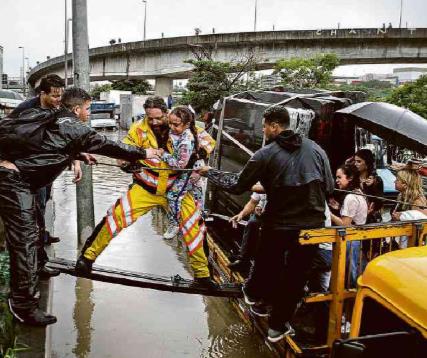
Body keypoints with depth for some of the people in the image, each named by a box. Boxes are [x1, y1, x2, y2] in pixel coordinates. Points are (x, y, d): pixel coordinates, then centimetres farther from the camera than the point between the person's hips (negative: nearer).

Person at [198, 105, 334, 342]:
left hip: (278, 226, -1)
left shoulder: (266, 155, -10)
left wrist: (210, 173, 9)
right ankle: (278, 326, 25)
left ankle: (252, 294, 53)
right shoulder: (316, 149, 0)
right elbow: (330, 187, 4)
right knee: (295, 277, 13)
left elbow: (237, 186, -4)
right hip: (312, 225, 2)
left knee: (267, 264, 24)